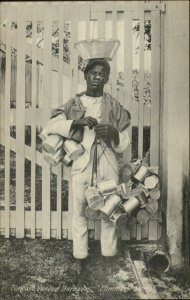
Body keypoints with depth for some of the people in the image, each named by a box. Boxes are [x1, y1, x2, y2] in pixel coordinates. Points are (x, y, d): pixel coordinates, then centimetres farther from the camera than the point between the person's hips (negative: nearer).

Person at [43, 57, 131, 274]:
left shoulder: (114, 106, 8)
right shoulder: (74, 103, 9)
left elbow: (123, 146, 6)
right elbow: (53, 126, -4)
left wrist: (113, 132, -15)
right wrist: (77, 121, -17)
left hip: (108, 166, 0)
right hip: (81, 165, 0)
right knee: (79, 212, 6)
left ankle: (109, 256, 22)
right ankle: (79, 256, 21)